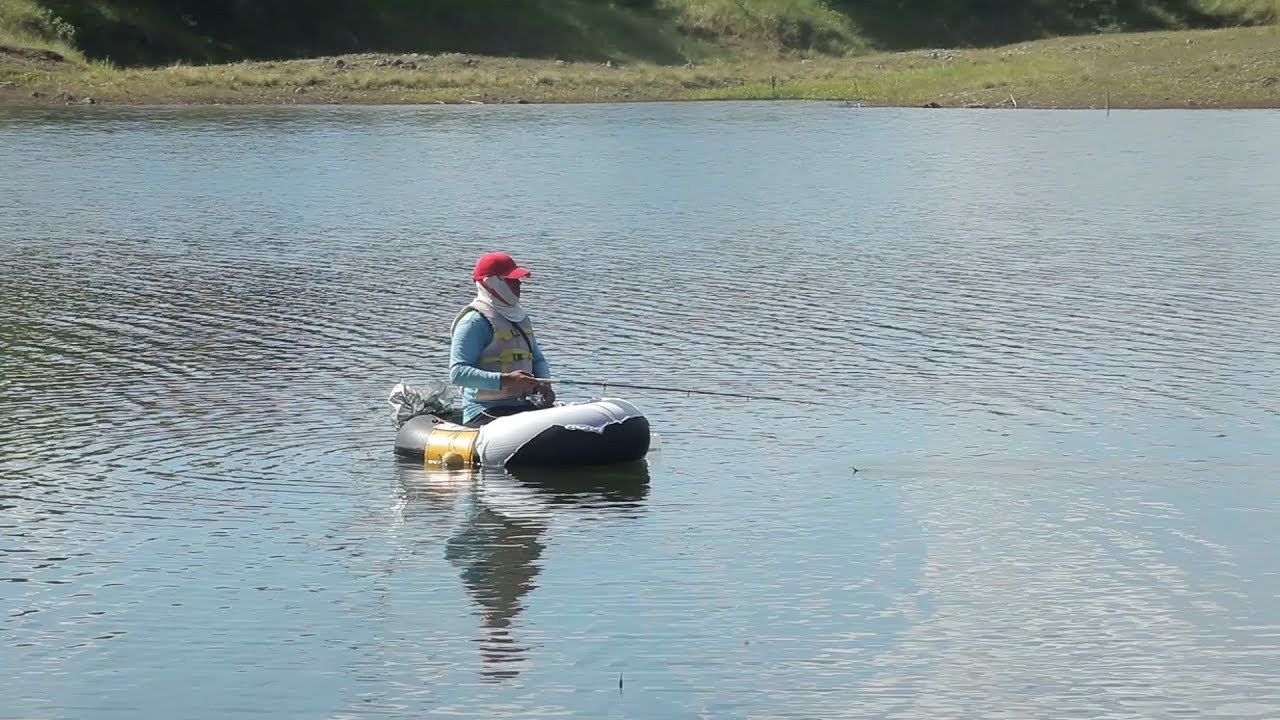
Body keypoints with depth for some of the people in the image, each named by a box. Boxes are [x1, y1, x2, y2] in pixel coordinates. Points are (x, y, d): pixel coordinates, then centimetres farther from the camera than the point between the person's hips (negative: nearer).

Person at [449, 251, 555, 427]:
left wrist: (544, 384, 4)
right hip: (485, 412, -8)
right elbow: (457, 373, -18)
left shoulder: (520, 318, 18)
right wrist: (504, 381, -28)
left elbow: (538, 359, 28)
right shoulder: (475, 321, -9)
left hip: (522, 406, 8)